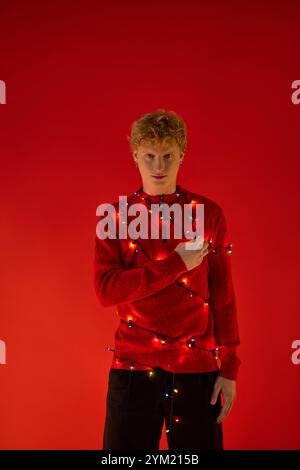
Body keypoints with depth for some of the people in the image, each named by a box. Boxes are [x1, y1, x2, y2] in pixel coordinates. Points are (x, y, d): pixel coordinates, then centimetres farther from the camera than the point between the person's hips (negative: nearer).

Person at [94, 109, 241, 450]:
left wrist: (230, 368, -2)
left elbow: (223, 296, 1)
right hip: (134, 367, 0)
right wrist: (176, 263, -16)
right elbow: (105, 290, -11)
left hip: (198, 367, 0)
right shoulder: (116, 216, 1)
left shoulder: (208, 213, 1)